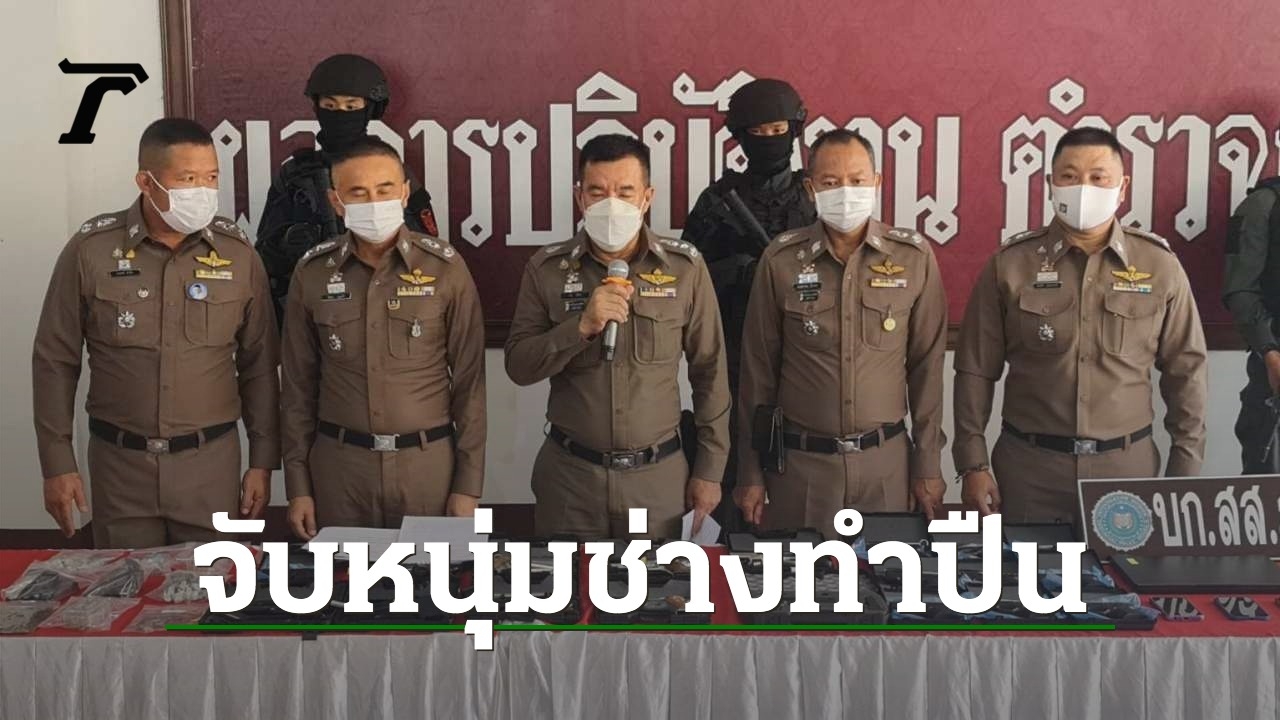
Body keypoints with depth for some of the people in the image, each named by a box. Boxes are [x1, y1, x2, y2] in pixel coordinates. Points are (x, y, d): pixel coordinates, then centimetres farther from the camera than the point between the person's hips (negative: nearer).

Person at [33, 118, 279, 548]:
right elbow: (56, 361, 0)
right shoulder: (90, 250, -6)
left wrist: (262, 460, 3)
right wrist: (57, 463, -2)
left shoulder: (237, 253, -2)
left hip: (212, 462, 1)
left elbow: (258, 365, 4)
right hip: (119, 463, 0)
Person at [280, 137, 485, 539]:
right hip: (339, 464, 1)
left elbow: (469, 381, -2)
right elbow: (299, 385, 6)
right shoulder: (312, 274, 1)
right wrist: (298, 485, 3)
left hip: (428, 462, -1)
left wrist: (468, 484, -4)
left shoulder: (446, 268, -5)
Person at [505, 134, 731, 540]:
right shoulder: (546, 269, -2)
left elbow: (710, 372, 1)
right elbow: (518, 366, -5)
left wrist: (710, 469, 2)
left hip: (659, 475, 0)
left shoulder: (686, 268, -4)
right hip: (569, 473, 1)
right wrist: (581, 327, -20)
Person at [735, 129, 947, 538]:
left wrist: (929, 466, 3)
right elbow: (759, 371, 2)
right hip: (800, 461, 0)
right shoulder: (781, 261, -2)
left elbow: (927, 366, 3)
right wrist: (750, 473, 2)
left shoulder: (915, 258, -1)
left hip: (886, 459, 1)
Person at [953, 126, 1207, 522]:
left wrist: (1185, 471, 4)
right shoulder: (1009, 264, -2)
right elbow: (976, 371, 1)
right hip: (1028, 465, -1)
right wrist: (974, 465, -3)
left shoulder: (1159, 264, 0)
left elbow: (1185, 371, 6)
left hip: (1127, 464, 1)